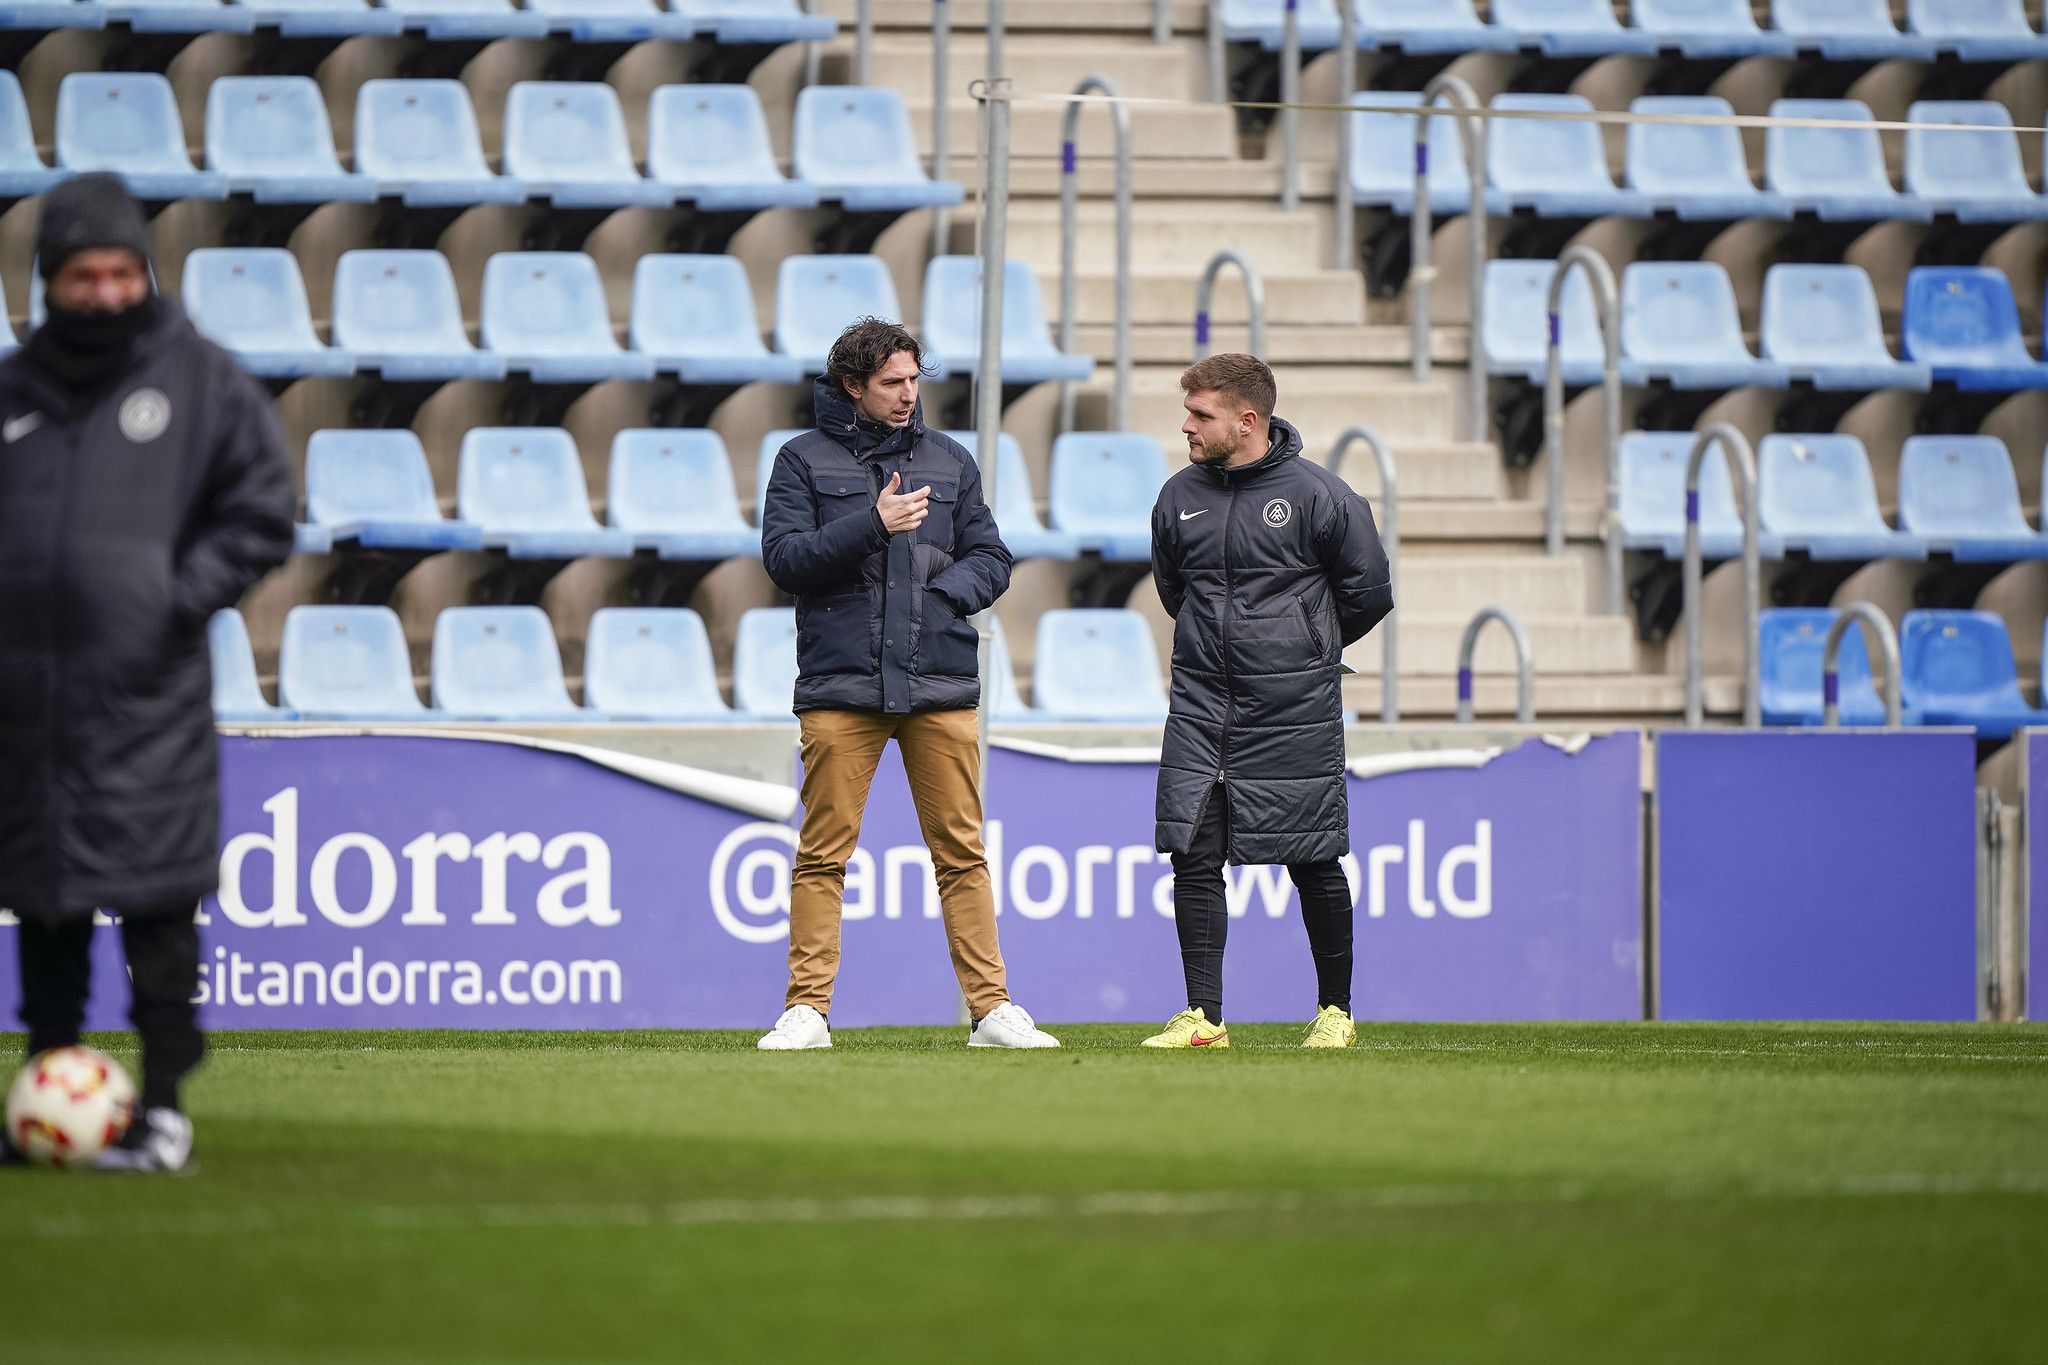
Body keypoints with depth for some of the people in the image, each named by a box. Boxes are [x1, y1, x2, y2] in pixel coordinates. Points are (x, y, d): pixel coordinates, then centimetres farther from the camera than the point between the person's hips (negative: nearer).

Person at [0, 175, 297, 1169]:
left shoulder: (200, 380, 2)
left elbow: (260, 513, 4)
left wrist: (182, 599, -7)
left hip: (145, 691, -3)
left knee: (156, 903, -6)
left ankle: (163, 1106, -3)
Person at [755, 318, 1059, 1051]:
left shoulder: (949, 461, 15)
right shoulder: (805, 460, 6)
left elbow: (992, 559, 15)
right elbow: (784, 557, -5)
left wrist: (945, 592, -5)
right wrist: (874, 524, -14)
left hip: (939, 684, 2)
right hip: (840, 686, -2)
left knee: (962, 851, 2)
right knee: (823, 855, -3)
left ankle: (991, 1009, 4)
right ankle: (808, 1010, 1)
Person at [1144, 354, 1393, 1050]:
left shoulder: (1320, 496, -8)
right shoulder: (1180, 497, 6)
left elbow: (1368, 593, 2)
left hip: (1294, 712, -4)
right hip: (1200, 705, 4)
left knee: (1314, 863, 3)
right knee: (1193, 856, -3)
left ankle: (1335, 1011, 16)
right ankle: (1203, 1017, 1)